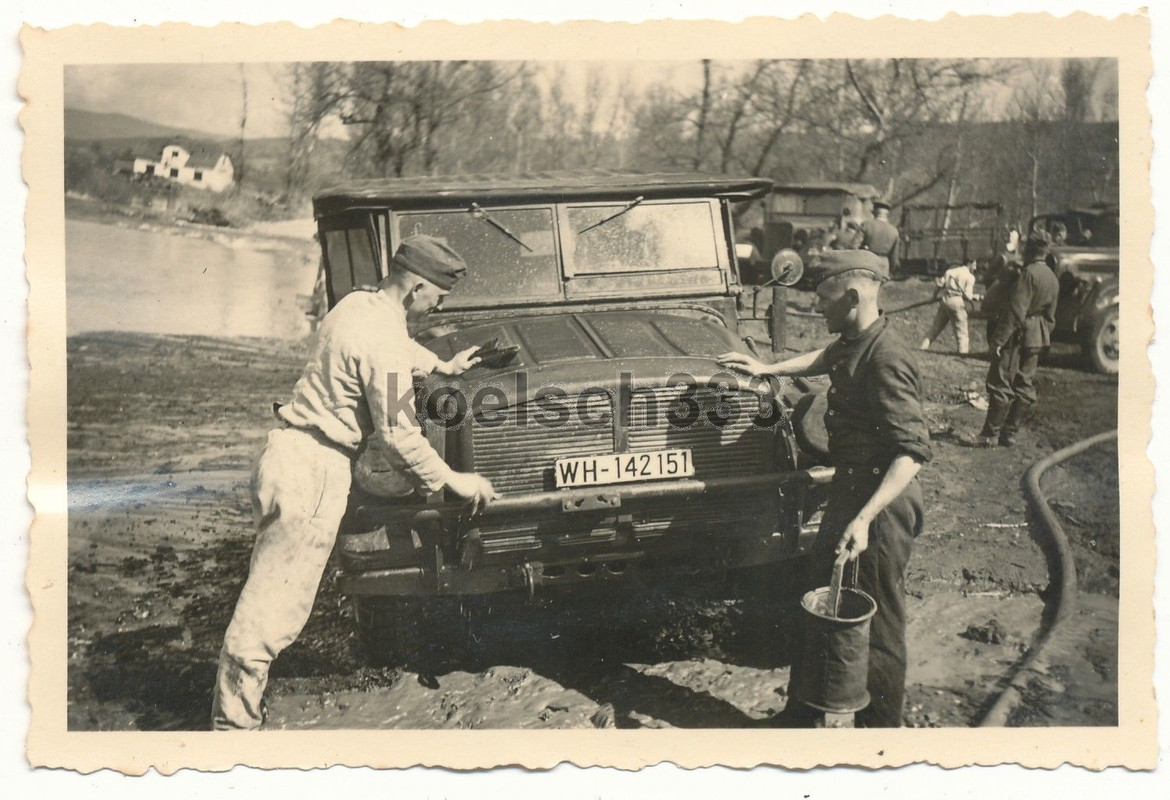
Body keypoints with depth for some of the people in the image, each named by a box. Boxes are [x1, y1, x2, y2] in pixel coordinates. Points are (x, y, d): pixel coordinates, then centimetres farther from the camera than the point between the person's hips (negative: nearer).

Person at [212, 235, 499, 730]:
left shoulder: (357, 305, 12)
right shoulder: (381, 342, -17)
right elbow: (396, 435, -16)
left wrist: (441, 365, 44)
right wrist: (453, 481, -5)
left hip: (288, 453, 10)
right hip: (313, 470, -10)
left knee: (271, 597, 18)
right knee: (274, 609, -5)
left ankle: (235, 715, 26)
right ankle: (234, 725, 1)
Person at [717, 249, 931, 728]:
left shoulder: (886, 361, -24)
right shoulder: (851, 346, 5)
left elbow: (913, 451, -28)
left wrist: (864, 519, -34)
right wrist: (767, 369, 30)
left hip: (881, 506, -10)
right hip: (848, 491, 10)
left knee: (876, 628, 3)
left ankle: (880, 729, 19)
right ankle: (800, 714, 33)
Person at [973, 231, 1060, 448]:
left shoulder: (1029, 273, -16)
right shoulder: (1052, 278, 11)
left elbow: (1016, 310, -21)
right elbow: (1051, 316, 16)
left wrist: (999, 339, -21)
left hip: (1018, 335, -9)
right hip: (1037, 338, 9)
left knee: (1001, 383, -5)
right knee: (1024, 385, 11)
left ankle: (991, 433, -4)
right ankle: (1010, 433, 15)